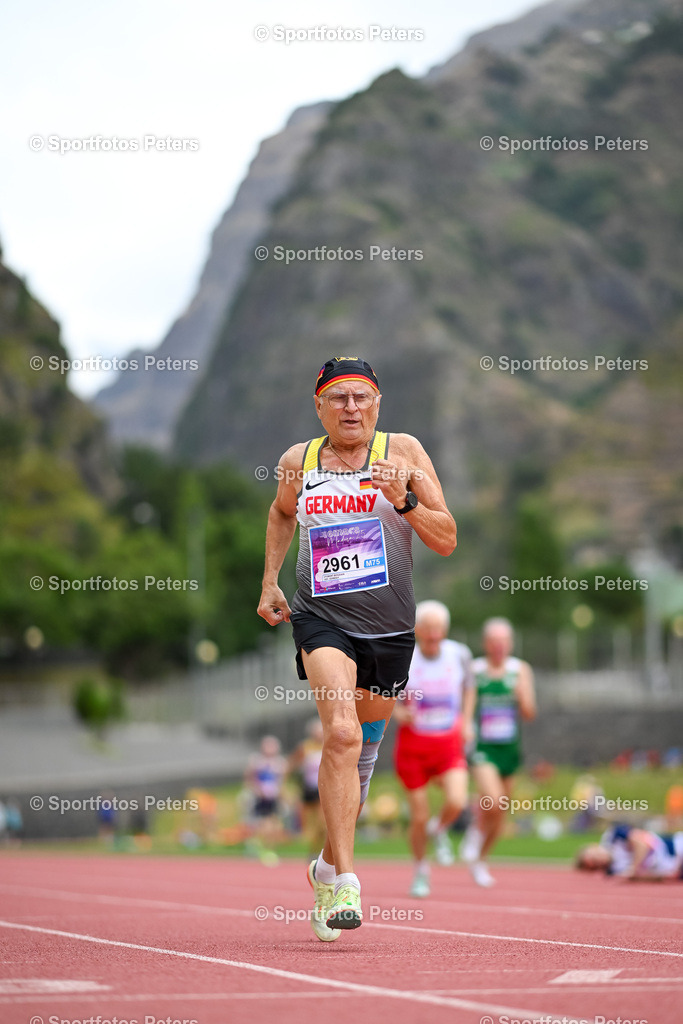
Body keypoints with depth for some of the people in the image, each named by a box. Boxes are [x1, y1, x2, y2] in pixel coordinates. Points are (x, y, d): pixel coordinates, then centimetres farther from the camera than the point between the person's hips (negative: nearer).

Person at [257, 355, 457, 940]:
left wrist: (403, 500, -17)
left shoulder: (403, 453, 1)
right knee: (342, 732, -24)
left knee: (363, 749, 14)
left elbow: (446, 540, -2)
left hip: (390, 627, 1)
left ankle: (330, 864, 37)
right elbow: (282, 514, 29)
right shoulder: (298, 461, 6)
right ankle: (346, 883, -25)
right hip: (321, 619, -1)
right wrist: (270, 581, 19)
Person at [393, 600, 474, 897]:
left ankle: (439, 830, 12)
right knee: (420, 818, -1)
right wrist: (401, 714, -19)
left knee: (456, 802, -23)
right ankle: (420, 871, 24)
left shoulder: (460, 655, -3)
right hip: (413, 746, -1)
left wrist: (466, 722, 4)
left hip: (449, 745, 1)